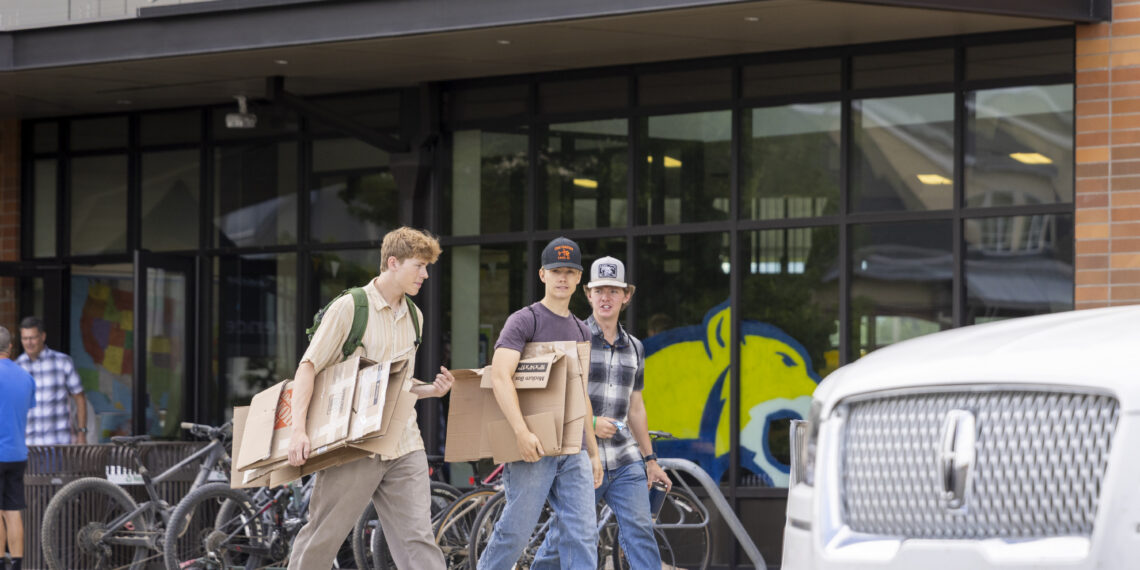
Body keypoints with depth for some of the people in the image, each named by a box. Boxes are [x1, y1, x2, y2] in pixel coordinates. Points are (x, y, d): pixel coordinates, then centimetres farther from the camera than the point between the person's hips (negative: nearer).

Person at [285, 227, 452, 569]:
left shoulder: (414, 316, 15)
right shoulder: (349, 308, -5)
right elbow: (308, 367, -8)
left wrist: (432, 390, 4)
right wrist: (298, 429, -19)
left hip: (404, 446, 5)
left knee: (417, 538, -5)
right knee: (322, 539, 3)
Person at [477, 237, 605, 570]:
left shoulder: (580, 330, 18)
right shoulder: (524, 321, -4)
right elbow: (499, 376, -17)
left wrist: (593, 452, 18)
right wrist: (522, 432, -28)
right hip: (534, 448, -6)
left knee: (583, 535, -3)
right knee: (516, 531, -4)